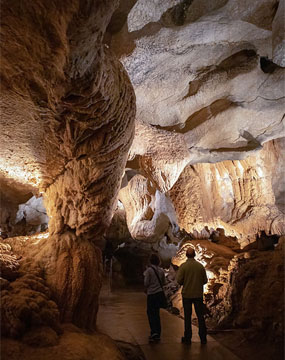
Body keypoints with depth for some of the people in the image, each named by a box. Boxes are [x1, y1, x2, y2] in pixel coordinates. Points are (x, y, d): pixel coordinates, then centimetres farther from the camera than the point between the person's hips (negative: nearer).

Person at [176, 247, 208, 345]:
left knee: (187, 316, 7)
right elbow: (205, 280, 1)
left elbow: (179, 280, -13)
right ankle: (203, 338, 15)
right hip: (198, 294, 2)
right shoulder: (200, 266, -3)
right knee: (200, 316, 10)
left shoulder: (183, 266, -11)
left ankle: (187, 338, 13)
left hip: (187, 294, -2)